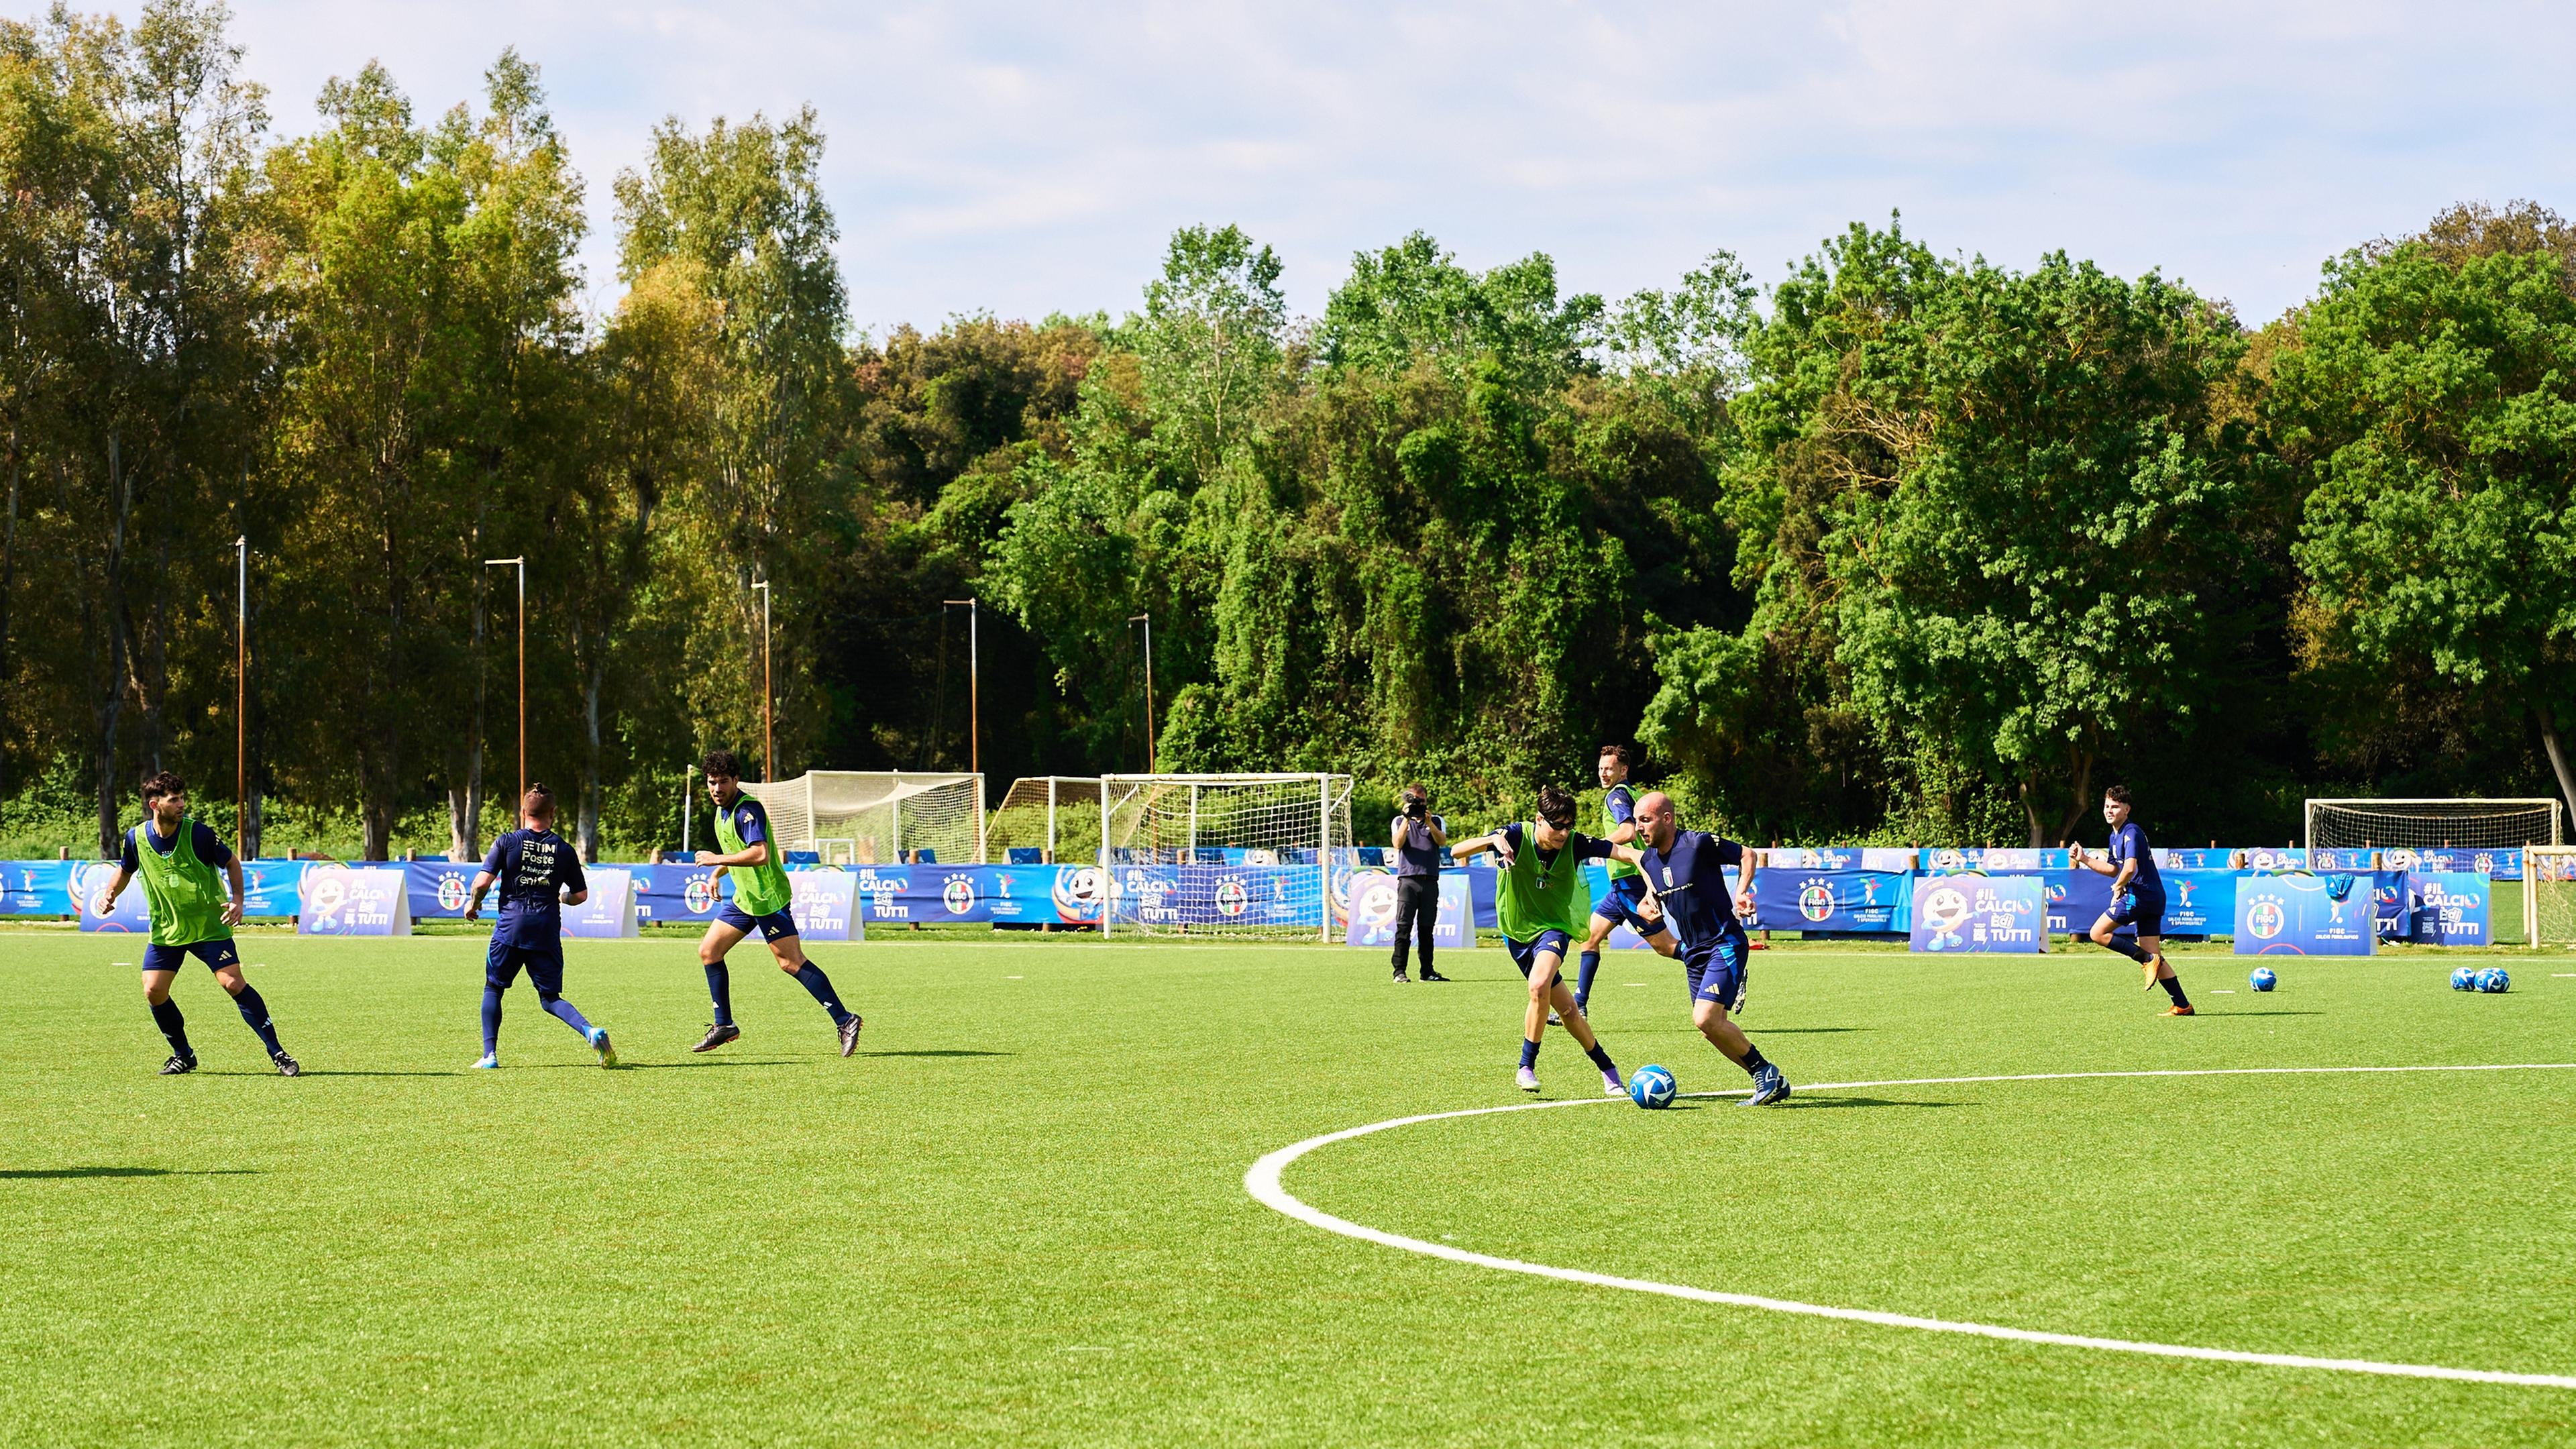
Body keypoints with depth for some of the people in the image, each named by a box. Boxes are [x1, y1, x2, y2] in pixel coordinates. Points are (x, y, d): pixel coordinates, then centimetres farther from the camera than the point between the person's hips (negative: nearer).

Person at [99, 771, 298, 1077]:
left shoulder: (197, 833, -15)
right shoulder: (136, 837, -6)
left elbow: (231, 863, -2)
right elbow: (126, 870, 15)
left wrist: (237, 900, -14)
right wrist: (110, 895, -3)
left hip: (209, 925, -3)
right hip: (166, 929, 3)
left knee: (233, 983, -15)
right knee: (153, 991, -8)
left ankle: (277, 1054, -7)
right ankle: (183, 1055, 15)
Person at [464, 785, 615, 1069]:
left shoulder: (507, 842, 0)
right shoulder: (564, 849, 6)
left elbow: (482, 882, -6)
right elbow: (581, 895, 8)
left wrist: (473, 904, 14)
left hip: (510, 927, -2)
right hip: (547, 931, 2)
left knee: (493, 989, 16)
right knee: (550, 998, 8)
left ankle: (490, 1054, 9)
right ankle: (590, 1030, -18)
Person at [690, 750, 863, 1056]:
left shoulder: (747, 809, -18)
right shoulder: (723, 810, 12)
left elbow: (760, 854, -32)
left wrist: (716, 859, -25)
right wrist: (717, 873, 18)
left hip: (767, 898, -10)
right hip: (745, 898, 10)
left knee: (791, 962, -13)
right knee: (708, 951, 9)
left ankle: (845, 1021, -12)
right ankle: (724, 1026, 17)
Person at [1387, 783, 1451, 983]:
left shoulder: (1437, 821, 15)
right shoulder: (1400, 821, 12)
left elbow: (1442, 842, -3)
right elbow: (1397, 844, -5)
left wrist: (1429, 822, -16)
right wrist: (1407, 818, -11)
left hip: (1430, 881, 2)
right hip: (1407, 880, -2)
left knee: (1427, 929, 5)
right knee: (1404, 927, -10)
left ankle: (1427, 971, 11)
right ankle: (1399, 972, -11)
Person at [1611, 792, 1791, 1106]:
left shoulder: (1699, 844, -16)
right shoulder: (1648, 859, 3)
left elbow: (1747, 855, -4)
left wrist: (1741, 893, -16)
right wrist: (1651, 893, 8)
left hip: (1725, 944, -8)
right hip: (1693, 951, 8)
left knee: (1705, 1019, -20)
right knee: (1714, 1027, 5)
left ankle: (1765, 1072, -2)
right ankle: (1772, 1084, 17)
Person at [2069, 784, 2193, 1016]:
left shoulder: (2131, 833, -12)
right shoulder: (2115, 835, 19)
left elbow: (2130, 868, -25)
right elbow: (2114, 870, 29)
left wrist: (2118, 887, -8)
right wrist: (2084, 859, 22)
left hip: (2139, 894, -10)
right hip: (2153, 898, 10)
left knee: (2098, 933, -6)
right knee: (2154, 956, 7)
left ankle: (2147, 960, -13)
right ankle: (2183, 1006, 3)